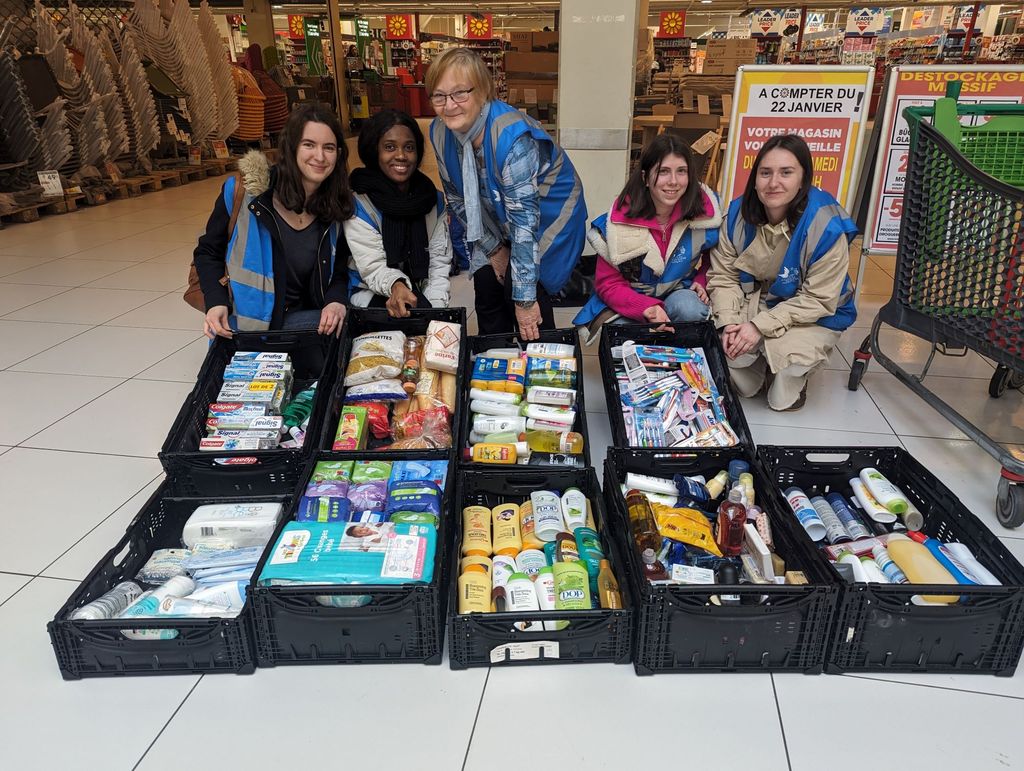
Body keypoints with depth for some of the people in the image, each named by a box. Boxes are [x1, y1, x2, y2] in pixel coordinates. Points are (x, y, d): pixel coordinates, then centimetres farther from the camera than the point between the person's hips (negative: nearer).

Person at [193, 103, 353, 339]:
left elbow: (339, 273, 9)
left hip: (301, 320, 2)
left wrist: (336, 301, -14)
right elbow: (208, 252, 5)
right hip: (242, 327, -2)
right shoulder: (245, 193, -8)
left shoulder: (337, 208, 1)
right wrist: (216, 303, -12)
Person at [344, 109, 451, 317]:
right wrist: (395, 285, -40)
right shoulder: (358, 205, -12)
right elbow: (373, 267, -18)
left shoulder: (434, 199, 1)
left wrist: (436, 309, -15)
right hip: (372, 294, -4)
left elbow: (439, 261, -1)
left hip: (421, 291, 4)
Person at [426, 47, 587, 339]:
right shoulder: (440, 132, -16)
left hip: (549, 211, -5)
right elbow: (458, 197, -2)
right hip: (498, 217, 6)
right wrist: (493, 248, -2)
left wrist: (524, 298, -35)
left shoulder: (511, 136, -36)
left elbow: (524, 218, -36)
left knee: (528, 297, -15)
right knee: (486, 286, -1)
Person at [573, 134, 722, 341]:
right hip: (629, 301, -2)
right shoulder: (620, 219, -16)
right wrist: (648, 308, -29)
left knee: (690, 309, -32)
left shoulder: (705, 211, -10)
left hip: (680, 294, 2)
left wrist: (700, 281, -7)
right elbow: (607, 284, -13)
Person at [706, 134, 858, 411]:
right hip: (754, 301, 4)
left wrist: (760, 326, -29)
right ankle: (756, 376, 13)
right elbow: (723, 275, -10)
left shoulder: (826, 227, -26)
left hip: (813, 317, -4)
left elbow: (817, 300, -22)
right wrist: (729, 323, -26)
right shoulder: (739, 213, -13)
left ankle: (791, 383, 13)